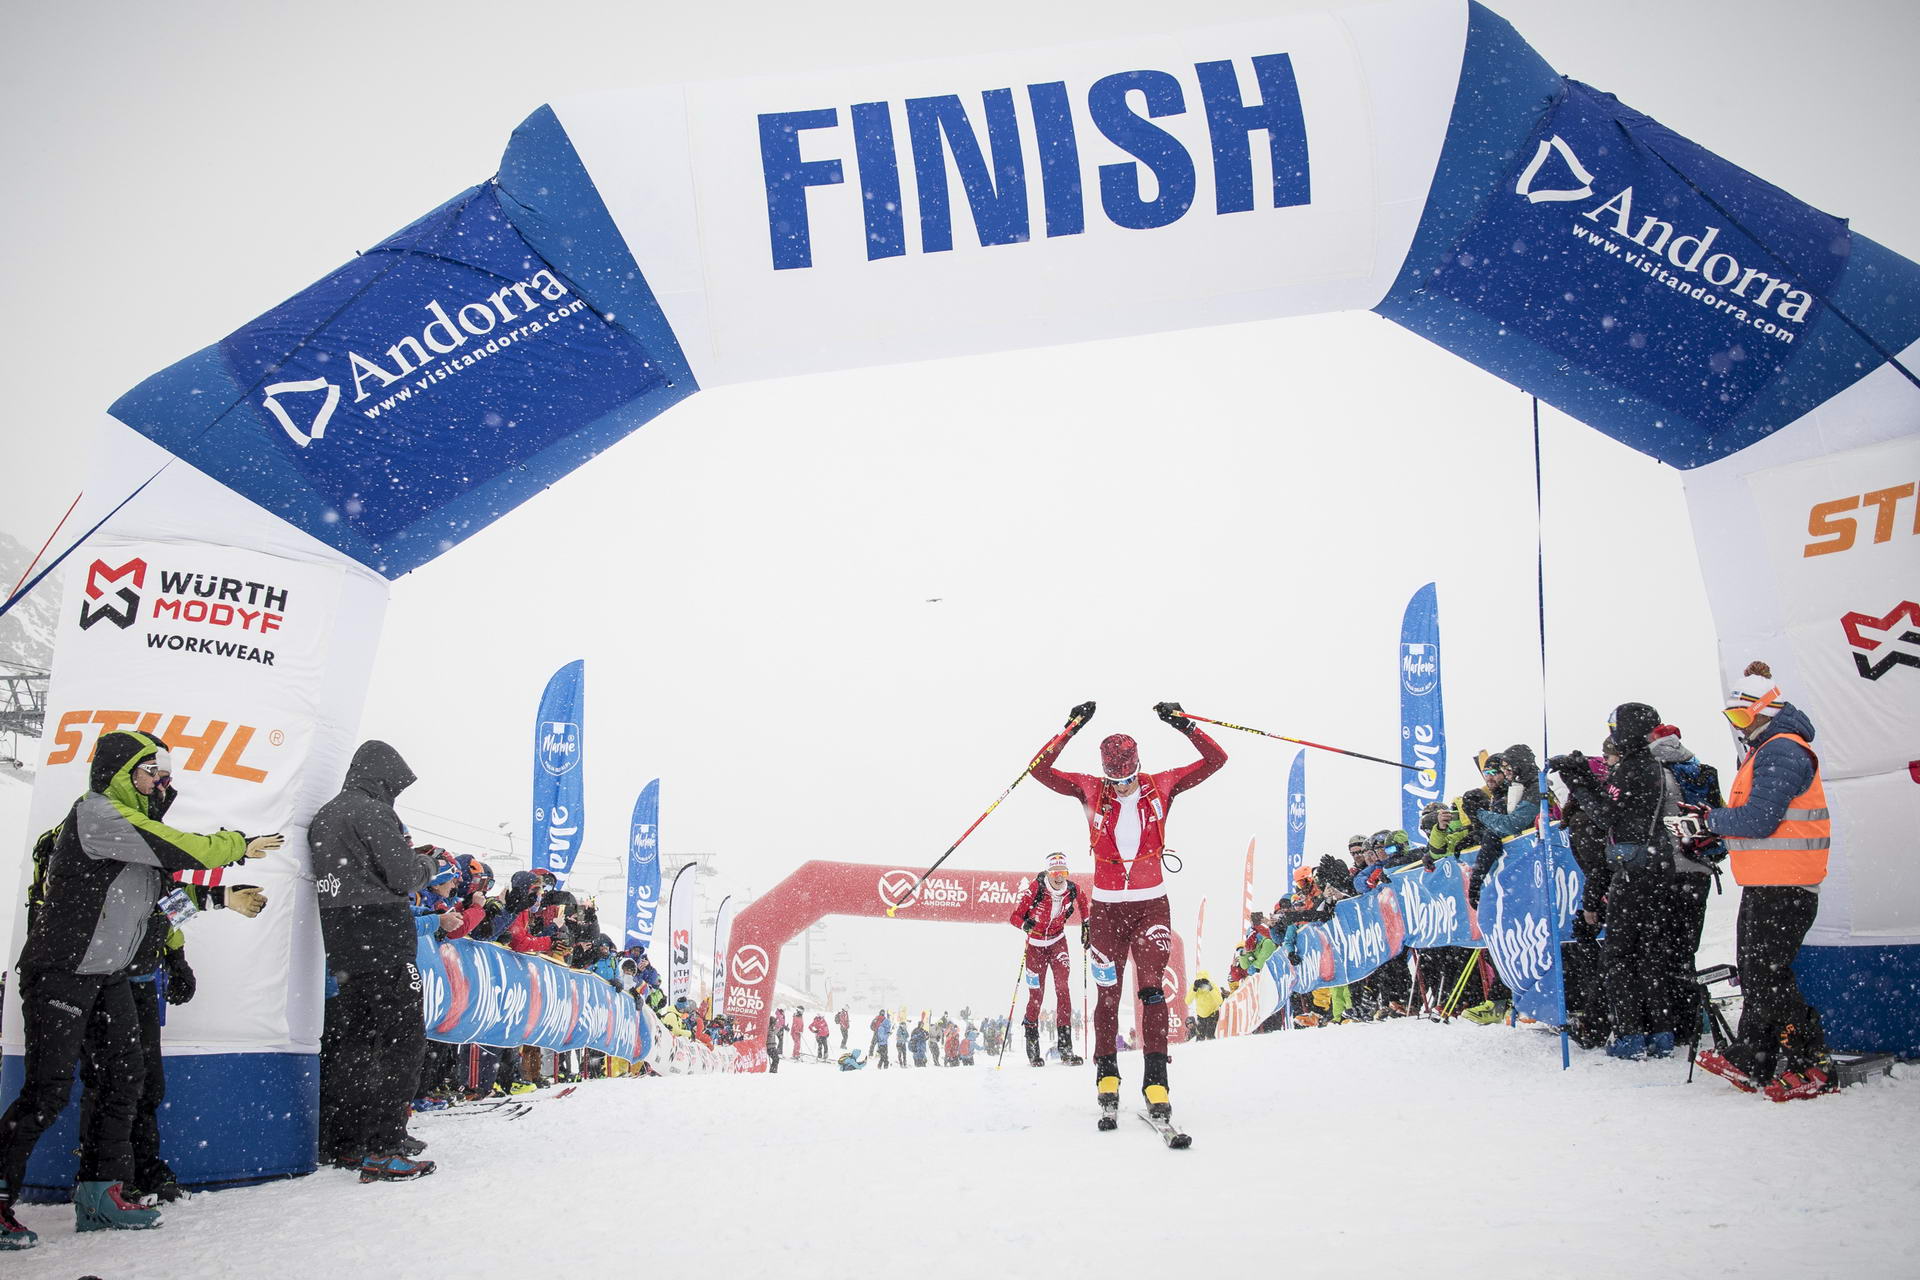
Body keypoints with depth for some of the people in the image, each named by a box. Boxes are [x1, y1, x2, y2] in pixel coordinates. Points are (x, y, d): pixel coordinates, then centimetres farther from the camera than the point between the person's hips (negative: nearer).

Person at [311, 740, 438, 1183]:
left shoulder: (324, 816, 16)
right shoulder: (372, 812, -12)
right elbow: (405, 876, -12)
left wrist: (405, 853, 16)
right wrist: (428, 863, 8)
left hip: (340, 942, 9)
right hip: (382, 942, -9)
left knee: (351, 1039, 16)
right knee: (404, 1038, -6)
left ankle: (340, 1142, 22)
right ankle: (382, 1150, -10)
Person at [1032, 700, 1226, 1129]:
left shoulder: (1160, 786, 0)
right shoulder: (1091, 790, -1)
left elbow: (1215, 760, -1)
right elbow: (1039, 770, -7)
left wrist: (1183, 725, -11)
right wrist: (1071, 729, -14)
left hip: (1151, 904, 0)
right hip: (1106, 907, 1)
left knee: (1151, 988, -12)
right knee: (1108, 993, 2)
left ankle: (1156, 1081, -11)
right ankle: (1107, 1076, 16)